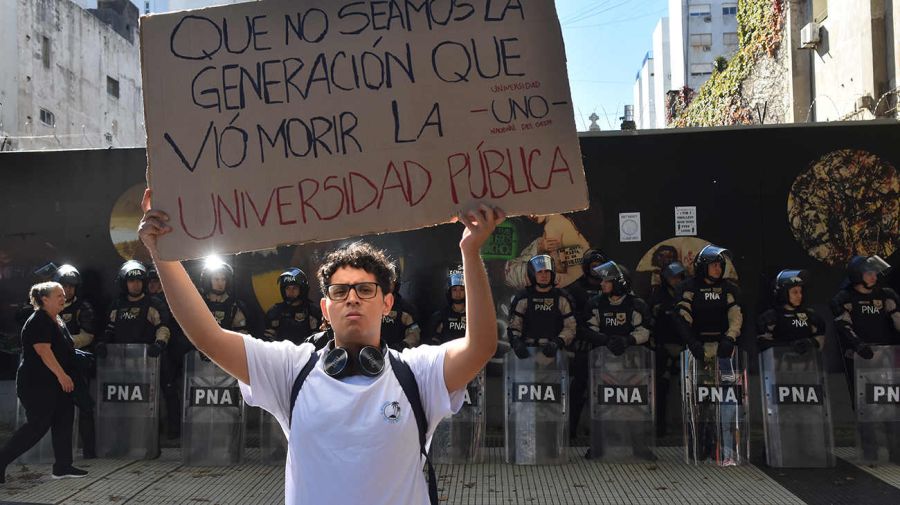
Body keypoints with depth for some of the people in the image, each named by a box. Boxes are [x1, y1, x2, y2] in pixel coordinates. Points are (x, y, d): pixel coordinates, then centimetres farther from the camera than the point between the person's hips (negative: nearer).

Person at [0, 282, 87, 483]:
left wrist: (65, 376, 25)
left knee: (64, 421, 7)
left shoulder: (57, 321, 15)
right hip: (37, 384, -10)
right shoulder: (38, 321, -15)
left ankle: (63, 466, 13)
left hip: (56, 384, 10)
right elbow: (44, 351, -24)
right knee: (37, 425, -9)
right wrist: (62, 375, -27)